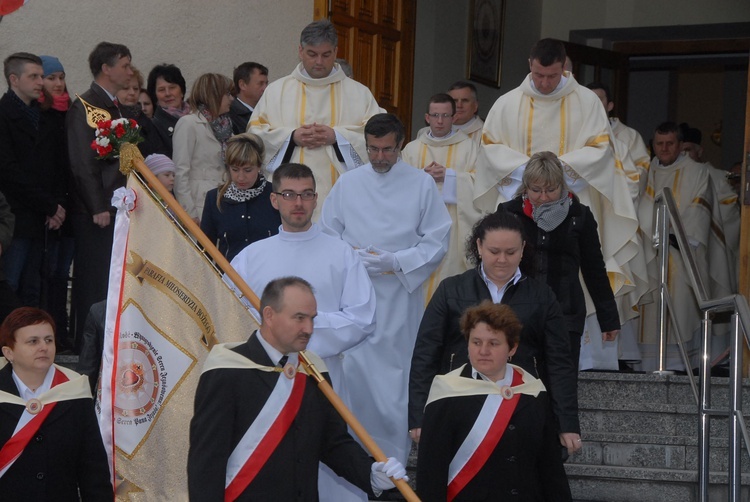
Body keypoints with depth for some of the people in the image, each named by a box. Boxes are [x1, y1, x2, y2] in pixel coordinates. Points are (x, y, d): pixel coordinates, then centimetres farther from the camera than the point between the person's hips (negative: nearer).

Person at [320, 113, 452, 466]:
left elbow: (437, 242, 0)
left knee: (395, 375, -2)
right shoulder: (347, 183, 8)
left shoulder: (421, 184, 2)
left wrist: (395, 261, -12)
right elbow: (327, 235, 10)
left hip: (400, 297, -2)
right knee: (352, 372, 1)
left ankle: (393, 459, 5)